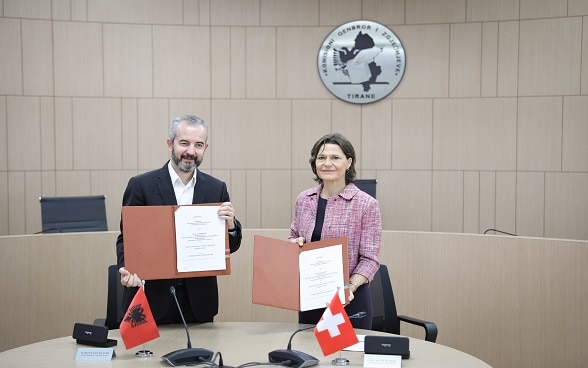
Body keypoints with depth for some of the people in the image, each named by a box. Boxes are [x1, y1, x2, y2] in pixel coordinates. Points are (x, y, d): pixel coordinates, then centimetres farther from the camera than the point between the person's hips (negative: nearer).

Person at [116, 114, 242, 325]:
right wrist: (127, 269, -20)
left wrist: (230, 225, -14)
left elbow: (231, 246, 7)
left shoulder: (216, 189, 4)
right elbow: (126, 238, -1)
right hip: (151, 299, -2)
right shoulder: (141, 185, -3)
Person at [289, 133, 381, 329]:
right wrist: (295, 243, -4)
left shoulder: (366, 204, -10)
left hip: (349, 298, -4)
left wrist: (351, 286, -23)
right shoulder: (304, 199, 3)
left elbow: (370, 258, -10)